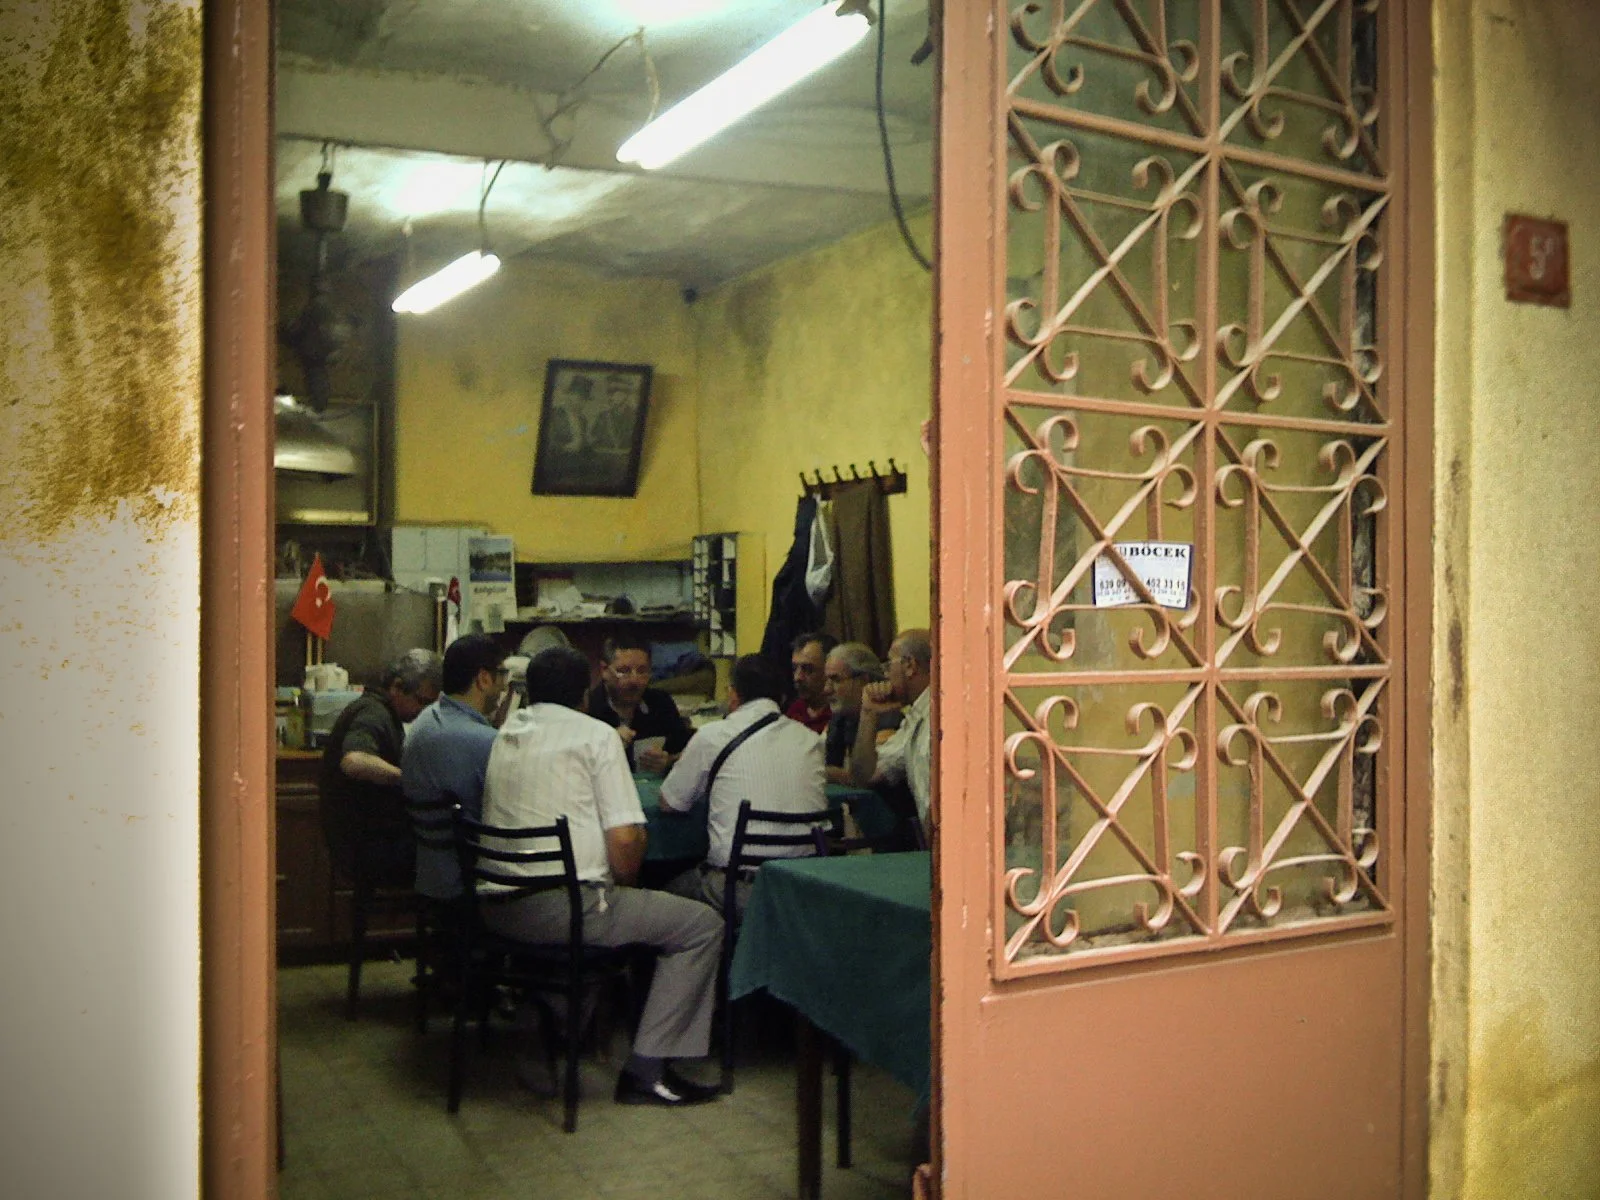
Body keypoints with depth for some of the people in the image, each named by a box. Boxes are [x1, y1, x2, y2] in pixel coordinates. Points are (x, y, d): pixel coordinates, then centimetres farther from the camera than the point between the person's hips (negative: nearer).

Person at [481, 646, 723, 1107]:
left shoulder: (506, 732, 16)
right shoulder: (595, 734, -2)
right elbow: (625, 839, -11)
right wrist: (624, 880, 10)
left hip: (497, 908, 8)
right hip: (561, 908, -8)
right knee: (703, 926, 2)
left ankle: (571, 1032, 38)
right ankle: (647, 1070, -2)